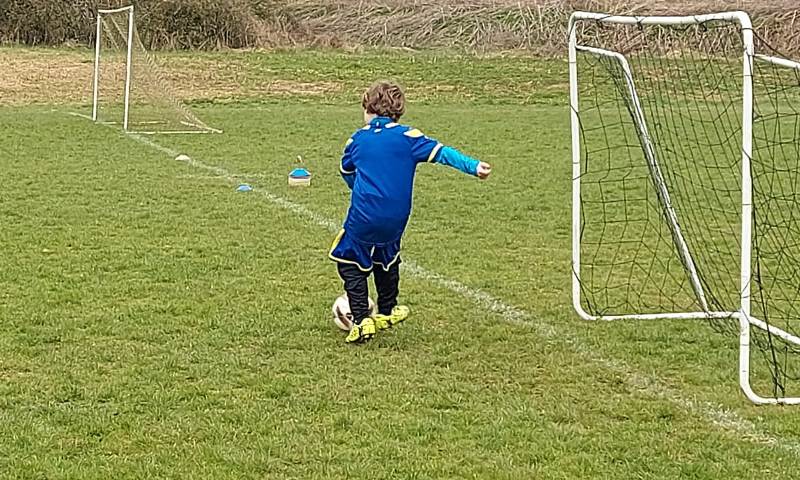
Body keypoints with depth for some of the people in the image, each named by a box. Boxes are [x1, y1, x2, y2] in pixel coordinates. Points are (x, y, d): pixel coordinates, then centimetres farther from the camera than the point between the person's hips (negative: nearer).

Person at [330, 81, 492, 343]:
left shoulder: (357, 140, 5)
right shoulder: (407, 136, -1)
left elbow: (346, 173, 21)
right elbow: (441, 153, -12)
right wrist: (473, 166, -15)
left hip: (363, 218, -2)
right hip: (395, 222, 2)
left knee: (349, 262, 13)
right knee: (386, 260, 27)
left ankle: (362, 321, 0)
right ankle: (386, 313, 40)